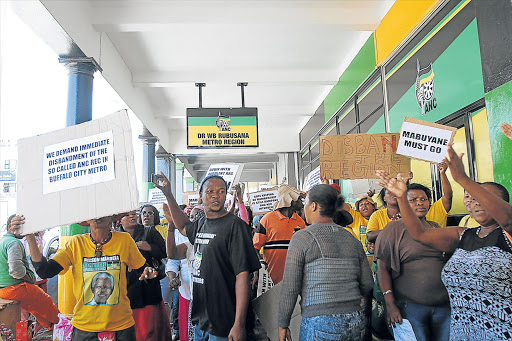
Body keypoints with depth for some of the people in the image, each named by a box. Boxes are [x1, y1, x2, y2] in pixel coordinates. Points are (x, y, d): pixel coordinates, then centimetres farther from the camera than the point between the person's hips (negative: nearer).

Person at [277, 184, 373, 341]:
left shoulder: (301, 237, -7)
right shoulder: (352, 239, 7)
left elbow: (290, 287, -9)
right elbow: (367, 285, 10)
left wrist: (283, 324, 0)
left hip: (320, 323, -5)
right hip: (357, 323, 6)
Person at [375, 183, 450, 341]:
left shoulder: (436, 228, 15)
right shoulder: (394, 228, -2)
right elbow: (383, 267, -7)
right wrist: (390, 304, -14)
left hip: (444, 306, 5)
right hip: (409, 306, -5)